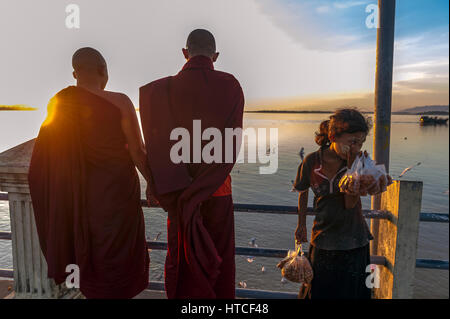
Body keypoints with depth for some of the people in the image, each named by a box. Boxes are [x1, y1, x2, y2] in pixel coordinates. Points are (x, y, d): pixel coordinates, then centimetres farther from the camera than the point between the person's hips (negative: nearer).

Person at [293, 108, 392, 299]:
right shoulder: (311, 162, -13)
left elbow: (350, 203, -19)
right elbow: (303, 192, 5)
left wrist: (352, 166, -31)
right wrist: (301, 224, 11)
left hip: (354, 242, 1)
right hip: (322, 241, 0)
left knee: (351, 292, 16)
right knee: (317, 292, 14)